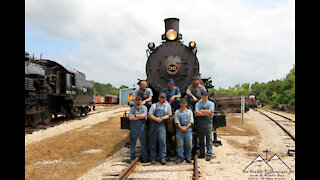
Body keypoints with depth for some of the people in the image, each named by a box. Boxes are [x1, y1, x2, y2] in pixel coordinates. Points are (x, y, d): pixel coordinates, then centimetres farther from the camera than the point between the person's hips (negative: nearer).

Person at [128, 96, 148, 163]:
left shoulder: (144, 107, 4)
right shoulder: (132, 108, 7)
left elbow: (144, 115, -13)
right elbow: (130, 118, -7)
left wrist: (135, 116, -7)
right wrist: (140, 117, -10)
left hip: (142, 128, -1)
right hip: (133, 128, 1)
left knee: (143, 144, 4)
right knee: (132, 144, 7)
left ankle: (144, 158, 13)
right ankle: (132, 158, 17)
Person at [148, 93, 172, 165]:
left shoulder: (167, 106, 18)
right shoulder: (154, 105, 17)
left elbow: (169, 115, 9)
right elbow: (150, 115, 6)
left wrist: (162, 118, -8)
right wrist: (156, 119, -11)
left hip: (162, 125, -1)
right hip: (153, 124, 1)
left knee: (162, 140, -14)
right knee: (152, 142, 2)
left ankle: (162, 158, -10)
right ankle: (153, 158, 10)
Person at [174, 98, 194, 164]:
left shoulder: (189, 111, 15)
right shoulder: (177, 112, 10)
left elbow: (191, 121, 8)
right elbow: (177, 121, 1)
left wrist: (186, 126, -8)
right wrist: (181, 127, -12)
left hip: (188, 129, 1)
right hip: (180, 130, -1)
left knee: (189, 144, 1)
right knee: (180, 144, -2)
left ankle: (188, 158, 11)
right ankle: (180, 158, 6)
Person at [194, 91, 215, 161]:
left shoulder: (211, 103, 9)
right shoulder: (198, 104, 11)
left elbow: (210, 112, -8)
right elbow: (197, 113, -4)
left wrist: (201, 111, -1)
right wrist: (206, 114, -8)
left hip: (208, 122, -2)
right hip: (200, 122, 2)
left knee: (209, 138, -4)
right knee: (201, 139, 6)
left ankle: (209, 154, -1)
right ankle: (202, 153, 14)